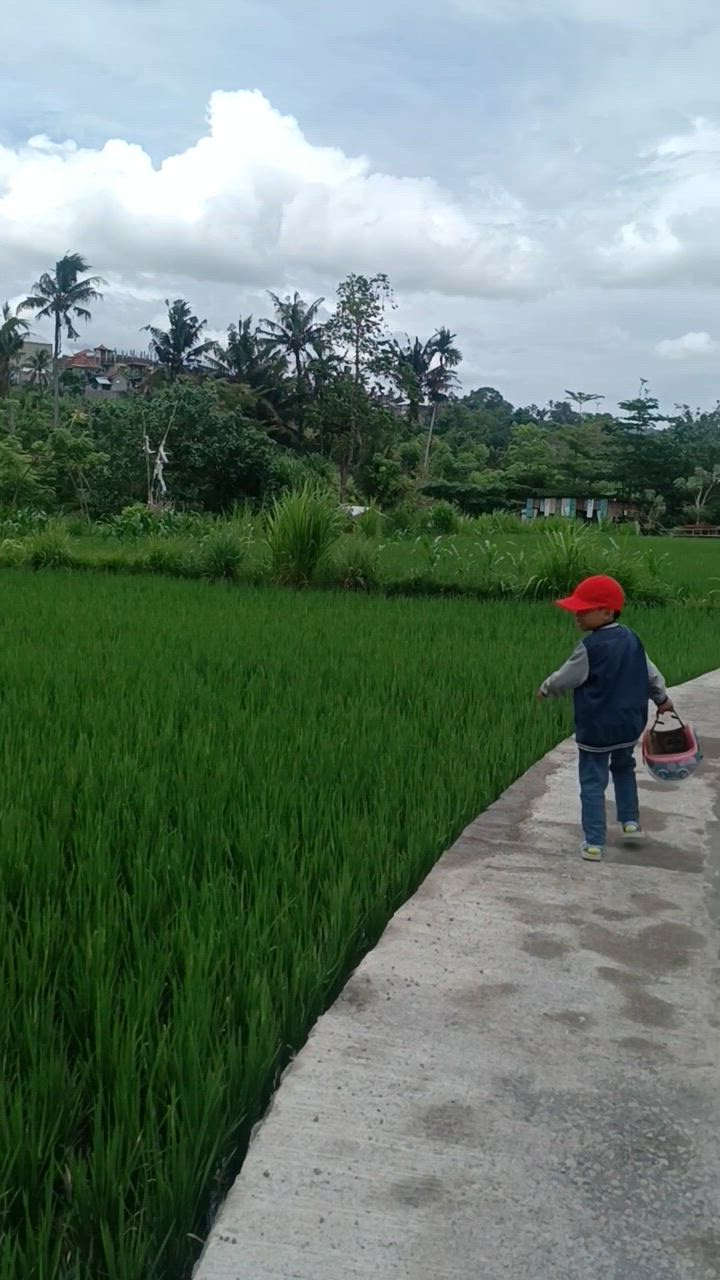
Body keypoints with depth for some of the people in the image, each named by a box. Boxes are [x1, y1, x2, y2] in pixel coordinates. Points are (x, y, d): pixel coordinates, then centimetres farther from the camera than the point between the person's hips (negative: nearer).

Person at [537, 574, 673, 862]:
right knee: (623, 768, 30)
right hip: (630, 725, 7)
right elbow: (650, 671, 15)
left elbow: (564, 679, -9)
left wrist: (545, 689, 12)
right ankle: (630, 822, 28)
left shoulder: (590, 647, -18)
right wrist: (662, 698, 32)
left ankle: (594, 844, 4)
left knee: (593, 783, 2)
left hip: (596, 729, -7)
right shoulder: (631, 639, 3)